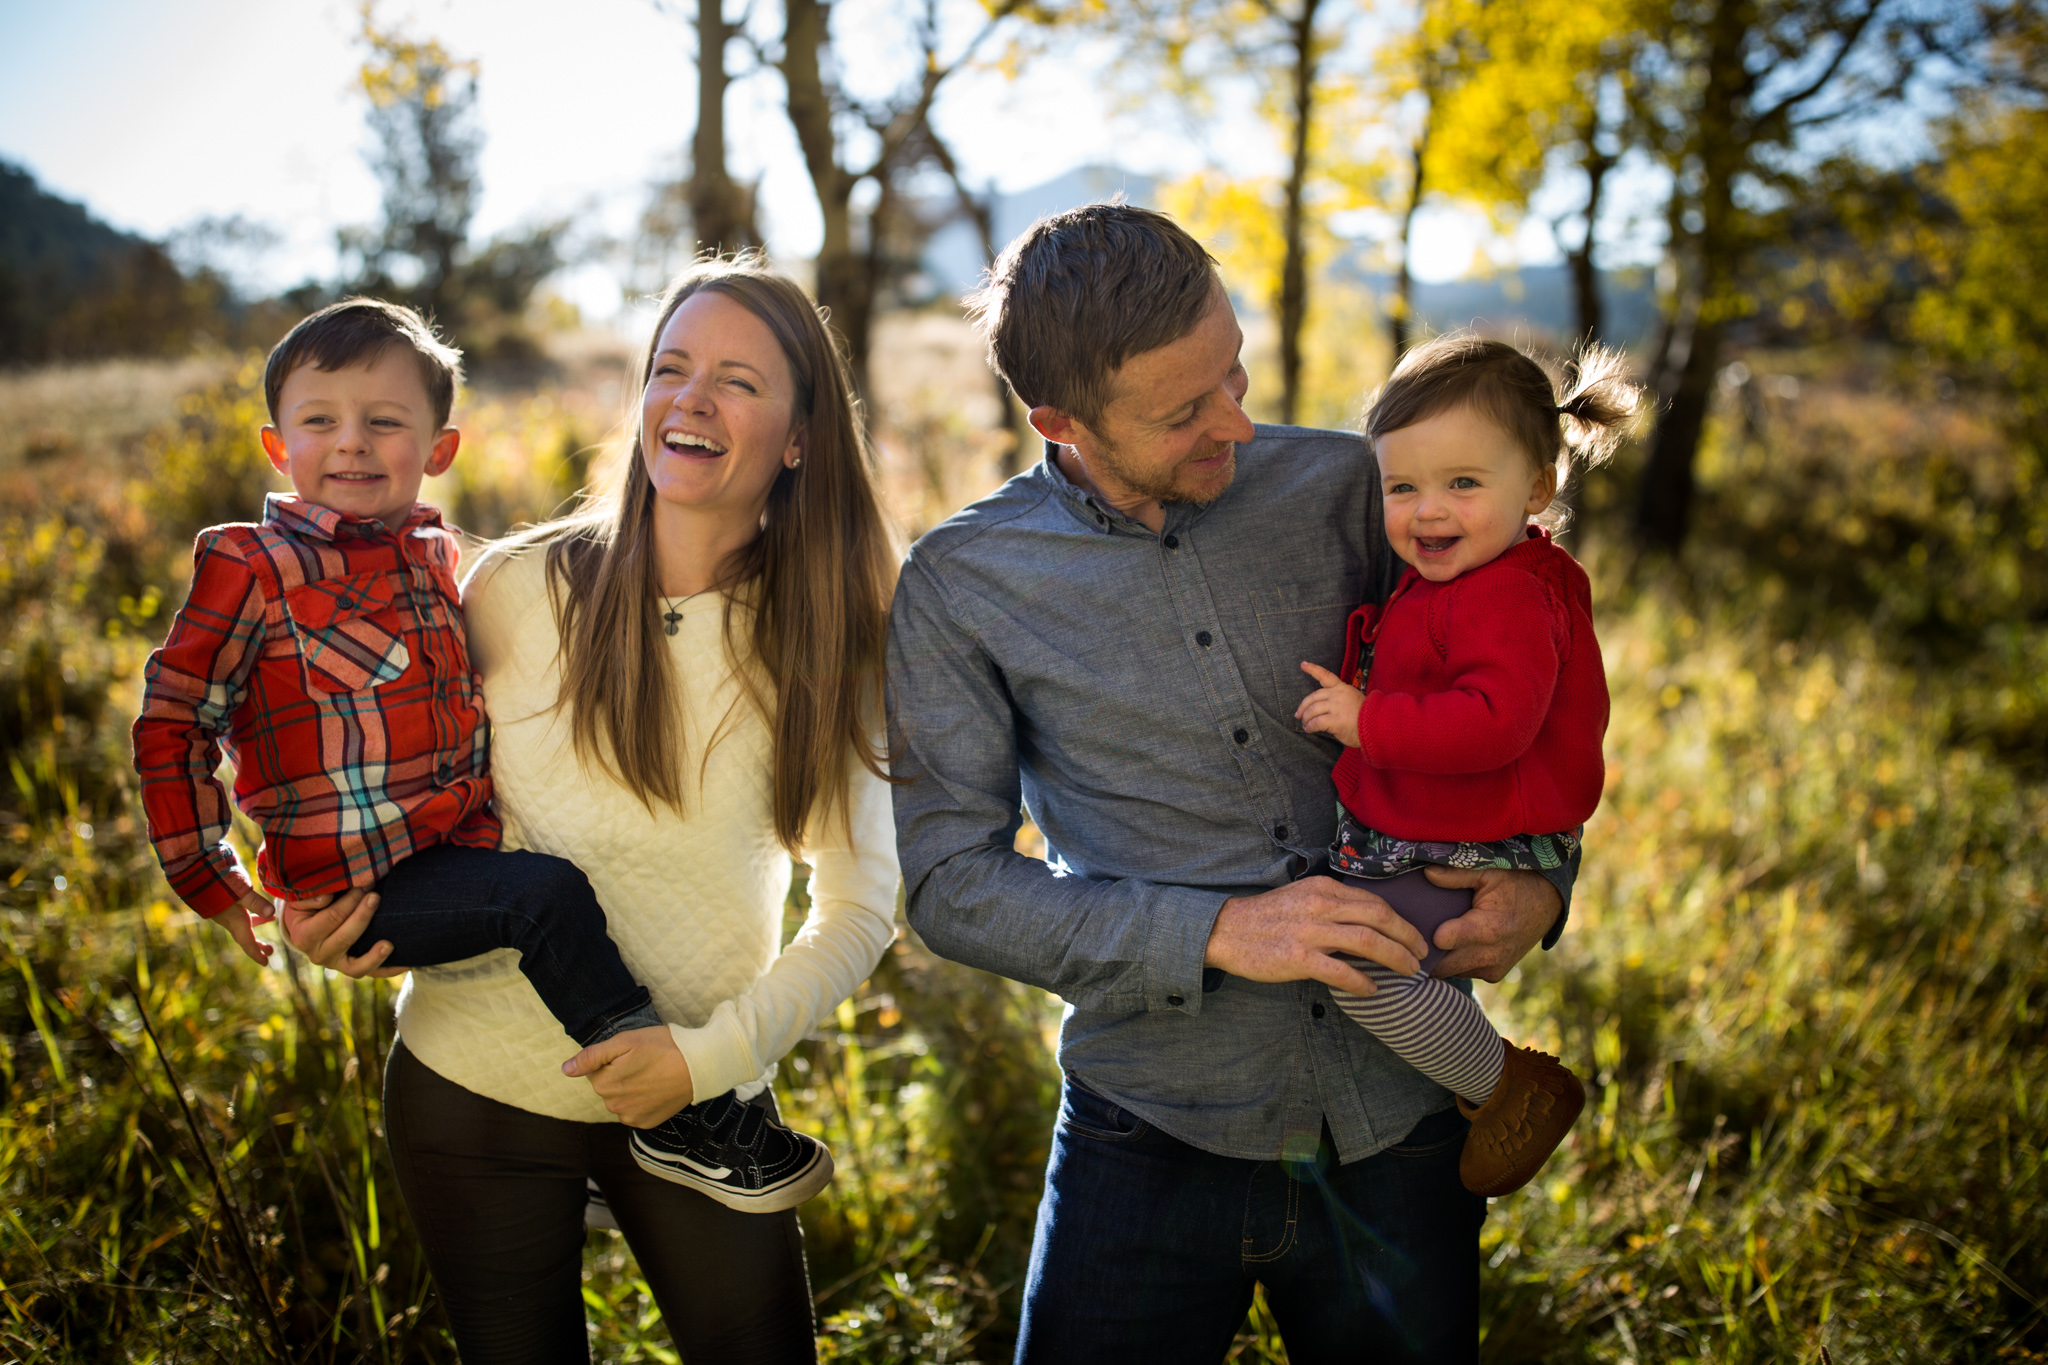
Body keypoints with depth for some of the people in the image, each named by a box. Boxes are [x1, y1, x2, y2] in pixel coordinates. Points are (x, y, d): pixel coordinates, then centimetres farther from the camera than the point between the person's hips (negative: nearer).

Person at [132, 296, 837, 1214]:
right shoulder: (252, 568, -7)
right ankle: (678, 1123, -16)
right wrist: (205, 877, -3)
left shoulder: (435, 554, 11)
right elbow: (171, 724, -4)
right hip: (359, 885, -7)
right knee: (548, 894, -25)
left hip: (459, 851, 7)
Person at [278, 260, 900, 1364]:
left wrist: (716, 1051, -14)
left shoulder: (827, 646, -8)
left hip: (704, 1098, 0)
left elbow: (862, 907, -3)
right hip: (473, 1084, 0)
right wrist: (336, 903, -12)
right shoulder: (516, 588, -10)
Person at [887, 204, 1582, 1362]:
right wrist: (1216, 932, -18)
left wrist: (1541, 878, -7)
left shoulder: (1341, 486, -1)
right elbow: (953, 883, -8)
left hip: (1398, 1125, 2)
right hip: (1156, 1136, -2)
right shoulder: (961, 586, -6)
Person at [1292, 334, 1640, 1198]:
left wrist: (1369, 720, -30)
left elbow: (1496, 718, -36)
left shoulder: (1508, 598, -23)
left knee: (1356, 957, -24)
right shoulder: (1446, 579, 10)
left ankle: (1511, 1091, -3)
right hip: (1407, 838, 11)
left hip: (1473, 860, -11)